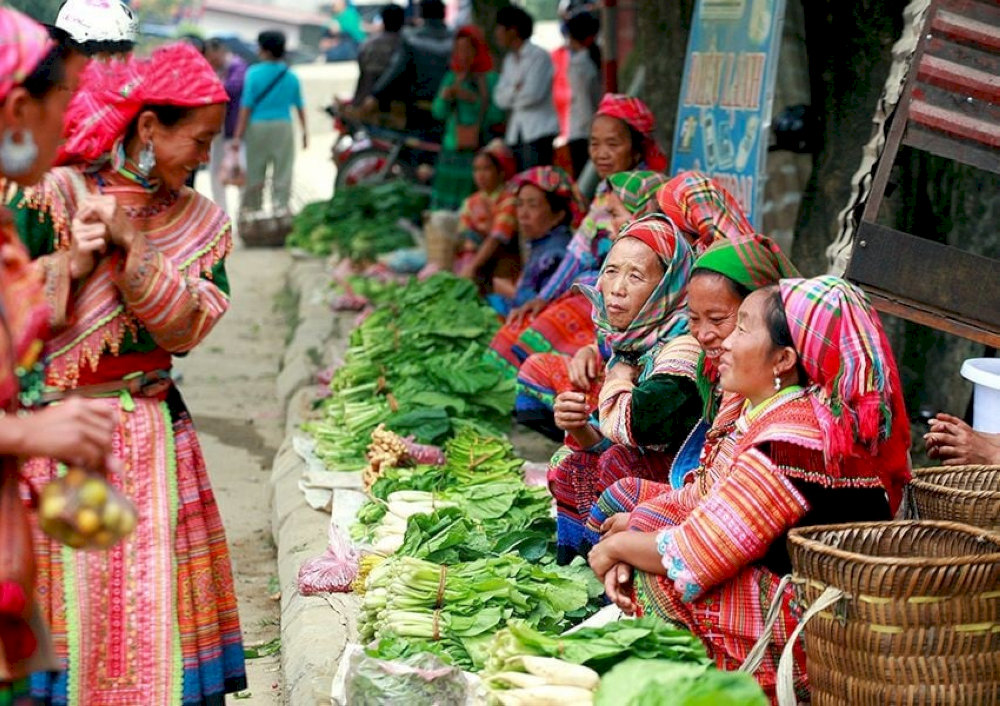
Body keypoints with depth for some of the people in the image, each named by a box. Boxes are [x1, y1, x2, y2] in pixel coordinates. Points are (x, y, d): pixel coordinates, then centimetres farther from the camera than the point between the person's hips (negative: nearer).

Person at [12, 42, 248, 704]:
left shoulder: (200, 221, 6)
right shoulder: (53, 197, -5)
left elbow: (187, 327, -8)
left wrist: (128, 240, -14)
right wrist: (71, 267, -19)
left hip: (152, 437, 3)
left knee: (152, 596, 3)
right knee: (68, 598, 1)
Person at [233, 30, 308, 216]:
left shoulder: (254, 73, -7)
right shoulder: (291, 76, 1)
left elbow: (246, 106, -9)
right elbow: (299, 106, 8)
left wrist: (238, 136, -7)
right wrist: (305, 131, 20)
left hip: (258, 126, -1)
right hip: (283, 126, 1)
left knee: (254, 174, 8)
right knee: (282, 175, 4)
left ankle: (250, 210, 15)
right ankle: (280, 208, 2)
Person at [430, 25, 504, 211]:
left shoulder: (491, 78, -1)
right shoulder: (452, 78, 14)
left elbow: (497, 115, -8)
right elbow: (438, 113, 9)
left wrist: (473, 98, -16)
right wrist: (445, 97, -10)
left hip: (479, 149, -4)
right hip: (453, 149, 4)